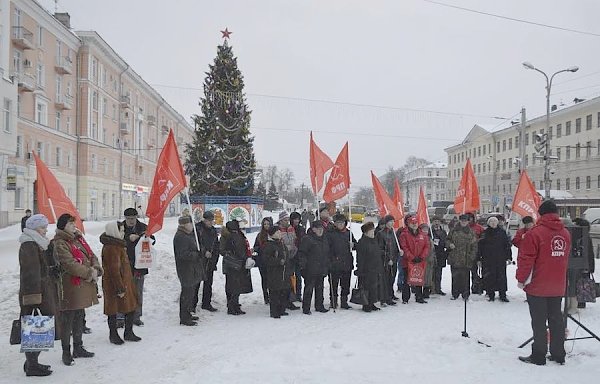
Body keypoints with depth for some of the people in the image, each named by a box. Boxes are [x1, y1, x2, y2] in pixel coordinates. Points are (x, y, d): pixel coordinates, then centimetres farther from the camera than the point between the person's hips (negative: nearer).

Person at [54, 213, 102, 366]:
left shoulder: (76, 241, 15)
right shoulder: (59, 244, -13)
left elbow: (91, 256, 12)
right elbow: (69, 264, -22)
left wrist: (95, 270, -7)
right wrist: (89, 273, -16)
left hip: (82, 289, 9)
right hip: (69, 288, -9)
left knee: (79, 319, 18)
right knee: (67, 321, 1)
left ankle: (78, 348, 30)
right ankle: (66, 353, 11)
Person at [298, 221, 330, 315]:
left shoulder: (324, 240, 15)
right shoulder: (307, 239, -9)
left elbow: (327, 255, 24)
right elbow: (301, 253, -10)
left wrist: (327, 267, 19)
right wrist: (303, 266, -15)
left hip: (321, 270, 7)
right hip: (310, 270, -7)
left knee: (320, 288, 14)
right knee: (309, 288, -3)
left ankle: (319, 306, 25)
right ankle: (306, 308, 4)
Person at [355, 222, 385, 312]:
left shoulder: (375, 240, 14)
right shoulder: (362, 242, -12)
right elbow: (360, 258, -15)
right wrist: (360, 271, -18)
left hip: (377, 269, 9)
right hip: (367, 270, -9)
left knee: (377, 286, 12)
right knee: (368, 288, -4)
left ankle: (371, 304, 23)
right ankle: (366, 305, 6)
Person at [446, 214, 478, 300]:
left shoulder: (471, 232, 6)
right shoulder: (453, 230, 7)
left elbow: (474, 246, 7)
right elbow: (447, 239, 16)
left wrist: (472, 257, -2)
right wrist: (450, 244, -6)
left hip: (466, 260, -1)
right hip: (454, 259, 1)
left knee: (465, 277, 0)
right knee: (455, 277, 5)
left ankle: (465, 295, 11)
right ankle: (455, 294, 15)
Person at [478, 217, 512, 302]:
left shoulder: (502, 232, 5)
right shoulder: (485, 233, 4)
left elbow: (507, 245, 7)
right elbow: (479, 246, 4)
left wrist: (509, 257, 3)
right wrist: (479, 258, 1)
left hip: (500, 259, 0)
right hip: (487, 259, 0)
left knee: (501, 277, 1)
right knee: (489, 277, 2)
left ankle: (503, 295, 10)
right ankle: (491, 295, 12)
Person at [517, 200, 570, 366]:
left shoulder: (536, 232, -16)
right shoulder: (566, 233, 5)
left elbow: (526, 258, -15)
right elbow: (565, 258, 16)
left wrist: (521, 279, -6)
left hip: (537, 286, -6)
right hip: (558, 287, 6)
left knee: (539, 321, 1)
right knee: (556, 319, 15)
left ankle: (538, 356, 8)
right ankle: (558, 355, 23)